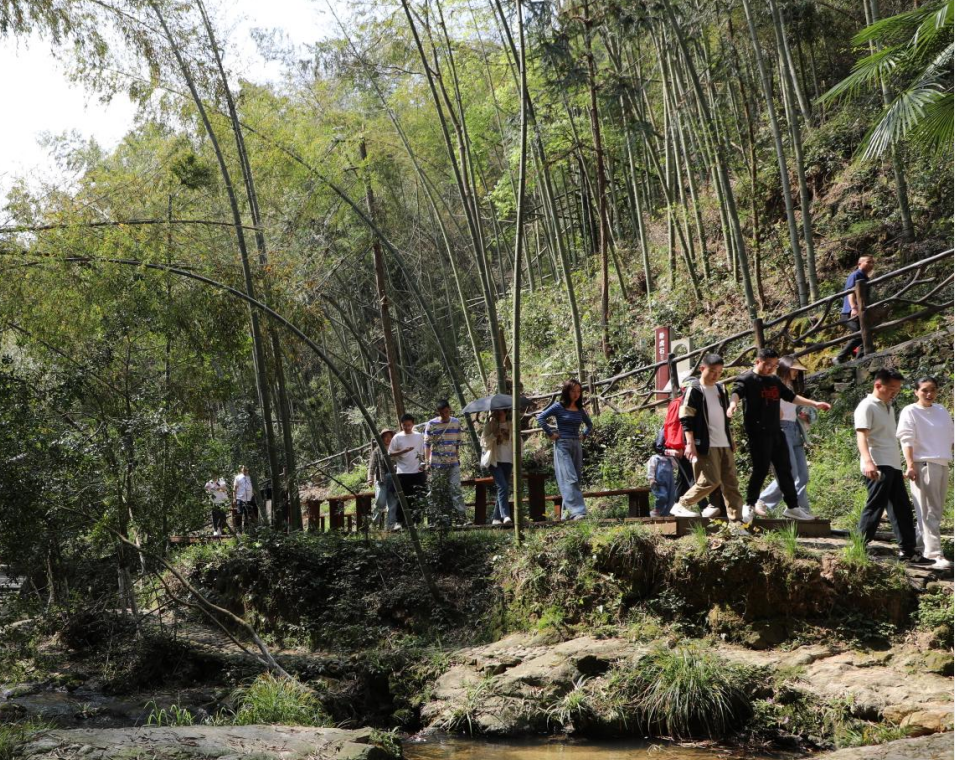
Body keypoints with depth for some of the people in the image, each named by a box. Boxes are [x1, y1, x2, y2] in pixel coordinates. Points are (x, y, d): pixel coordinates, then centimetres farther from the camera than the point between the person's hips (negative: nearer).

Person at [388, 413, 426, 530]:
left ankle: (417, 521, 12)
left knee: (418, 498, 4)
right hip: (403, 473, -2)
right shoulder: (397, 437, 2)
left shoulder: (419, 436, 8)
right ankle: (399, 522, 0)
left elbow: (423, 453, 14)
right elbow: (390, 454, 0)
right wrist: (403, 451, -14)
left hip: (417, 472, 2)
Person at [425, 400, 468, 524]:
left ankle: (461, 517, -10)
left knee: (456, 489, -7)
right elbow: (427, 444, -1)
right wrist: (427, 461, -7)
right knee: (438, 492, 2)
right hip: (437, 464, -2)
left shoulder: (456, 422, 7)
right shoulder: (431, 424, -2)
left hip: (453, 463, 2)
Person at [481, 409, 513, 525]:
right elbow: (484, 442, -3)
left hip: (507, 461, 4)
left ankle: (496, 518, 11)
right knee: (502, 486, -19)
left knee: (504, 488, 3)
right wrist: (494, 435, -17)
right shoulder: (490, 424, 2)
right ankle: (505, 515, -25)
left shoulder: (511, 425, 9)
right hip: (494, 461, -4)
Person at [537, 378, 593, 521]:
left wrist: (584, 435, 12)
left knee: (575, 480, 6)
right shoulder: (559, 406, -3)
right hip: (562, 445, -6)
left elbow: (589, 425, 29)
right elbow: (541, 417, -12)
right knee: (570, 479, -14)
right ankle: (578, 511, -21)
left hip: (577, 446, 6)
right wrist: (550, 434, -12)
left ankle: (566, 512, 13)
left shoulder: (580, 409, 12)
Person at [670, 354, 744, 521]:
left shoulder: (720, 390, 15)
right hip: (705, 445, -7)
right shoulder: (694, 390, -6)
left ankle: (736, 518, 8)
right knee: (710, 480, -12)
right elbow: (686, 419, -11)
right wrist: (690, 443, -18)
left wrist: (731, 440, 24)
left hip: (724, 445, 7)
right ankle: (681, 506, 2)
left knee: (731, 482, 5)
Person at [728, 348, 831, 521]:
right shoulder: (746, 379, -6)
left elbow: (792, 396, 28)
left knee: (785, 470, 11)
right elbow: (737, 392, -26)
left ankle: (792, 507, 20)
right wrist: (733, 403, -49)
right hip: (758, 432, -7)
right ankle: (749, 506, 7)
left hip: (776, 431, 8)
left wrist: (814, 404, 25)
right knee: (761, 469, -8)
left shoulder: (775, 381, 17)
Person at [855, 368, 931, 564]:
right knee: (875, 508, -8)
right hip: (878, 467, -9)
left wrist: (900, 466, 25)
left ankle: (907, 551, 14)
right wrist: (868, 461, -36)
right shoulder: (867, 406, -8)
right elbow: (861, 435, -21)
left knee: (902, 509, 9)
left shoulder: (889, 407, 21)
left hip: (893, 466, 9)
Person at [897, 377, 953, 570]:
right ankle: (934, 553, -9)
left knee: (936, 510, 9)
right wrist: (910, 465, -19)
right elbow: (907, 440, -10)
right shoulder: (910, 412, -4)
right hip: (924, 465, -7)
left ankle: (919, 543, 20)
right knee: (928, 511, -7)